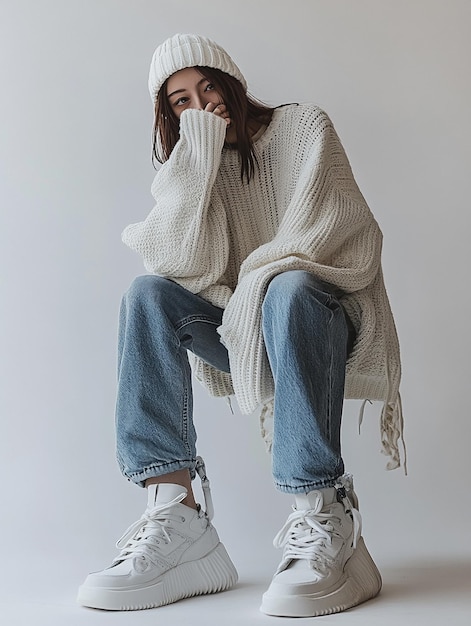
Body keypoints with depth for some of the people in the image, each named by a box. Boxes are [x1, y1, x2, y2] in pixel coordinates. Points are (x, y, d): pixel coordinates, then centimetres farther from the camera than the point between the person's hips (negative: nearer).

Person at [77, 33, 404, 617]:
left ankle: (323, 522, -41)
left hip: (323, 320, -3)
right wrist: (197, 159, -12)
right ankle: (173, 512, -31)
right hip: (244, 338, 4)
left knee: (288, 292, -36)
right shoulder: (192, 165, 10)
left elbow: (331, 226, -10)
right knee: (148, 294, -19)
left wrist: (257, 276, -19)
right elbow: (188, 266, -9)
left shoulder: (303, 127, 3)